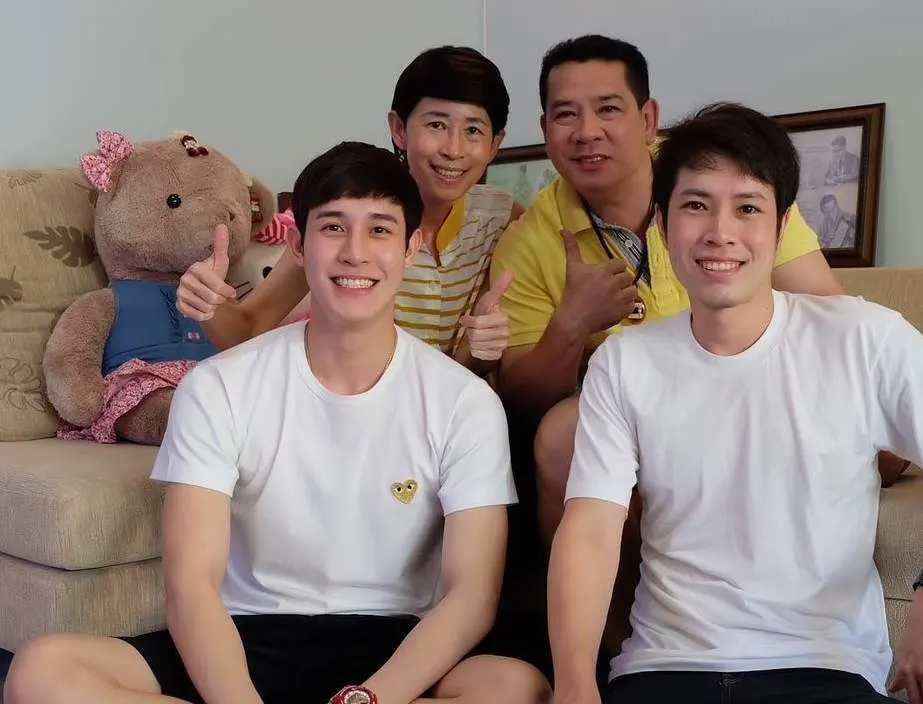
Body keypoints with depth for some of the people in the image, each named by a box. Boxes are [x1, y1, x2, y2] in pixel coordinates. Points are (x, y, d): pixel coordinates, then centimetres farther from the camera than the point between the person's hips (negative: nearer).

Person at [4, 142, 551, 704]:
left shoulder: (464, 401, -4)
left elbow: (471, 596, -11)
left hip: (394, 651, 0)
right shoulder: (217, 388, -5)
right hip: (250, 641, 1)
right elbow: (191, 584, -14)